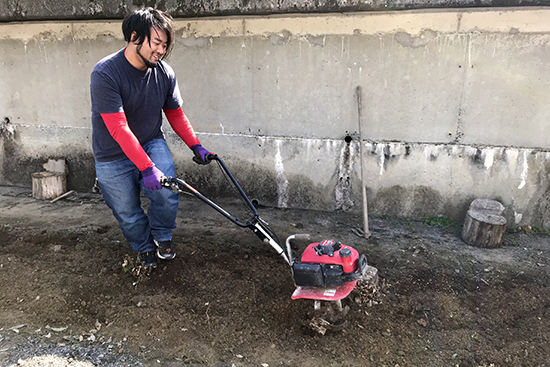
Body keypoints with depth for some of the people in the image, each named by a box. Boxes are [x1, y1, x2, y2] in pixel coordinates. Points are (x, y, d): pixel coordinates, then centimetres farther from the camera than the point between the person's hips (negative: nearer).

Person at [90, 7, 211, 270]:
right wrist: (146, 168, -36)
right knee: (128, 214, 8)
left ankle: (162, 237, 15)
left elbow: (176, 114, 4)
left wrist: (196, 146, -5)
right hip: (114, 156, -2)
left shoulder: (164, 73, -9)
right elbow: (119, 129, -29)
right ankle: (145, 249, 38)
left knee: (167, 194, -17)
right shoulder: (105, 74, -24)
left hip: (152, 143, 3)